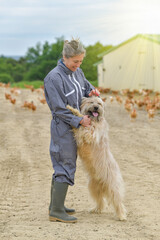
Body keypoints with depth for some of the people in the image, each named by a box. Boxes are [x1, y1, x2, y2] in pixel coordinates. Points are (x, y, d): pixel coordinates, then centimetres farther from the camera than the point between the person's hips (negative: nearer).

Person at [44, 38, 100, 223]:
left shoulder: (77, 72, 7)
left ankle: (55, 206, 23)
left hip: (75, 127, 9)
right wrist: (79, 121, -18)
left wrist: (91, 92, 4)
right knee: (66, 167, -8)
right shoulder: (54, 78, -18)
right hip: (63, 127, -9)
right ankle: (57, 211, -2)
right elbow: (59, 109, -18)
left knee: (61, 166, 14)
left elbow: (86, 86, 27)